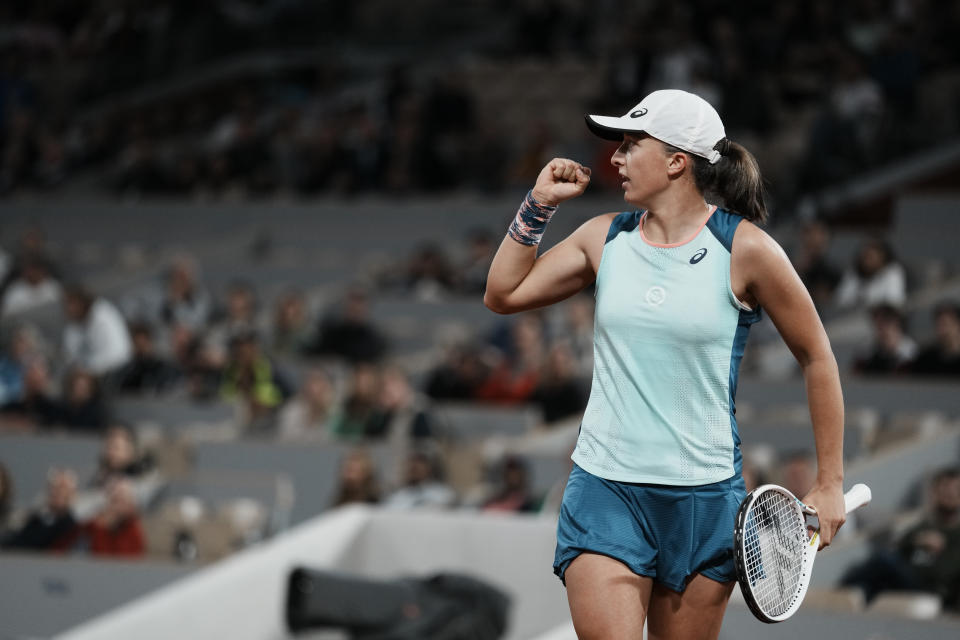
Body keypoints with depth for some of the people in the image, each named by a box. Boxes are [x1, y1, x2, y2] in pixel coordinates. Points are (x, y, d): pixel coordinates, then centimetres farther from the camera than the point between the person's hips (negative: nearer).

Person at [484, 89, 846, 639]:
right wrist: (540, 204, 6)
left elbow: (817, 358, 2)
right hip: (605, 489, 2)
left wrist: (830, 483, 2)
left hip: (704, 496, -2)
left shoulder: (746, 250, -6)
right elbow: (503, 294, 15)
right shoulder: (604, 238, 6)